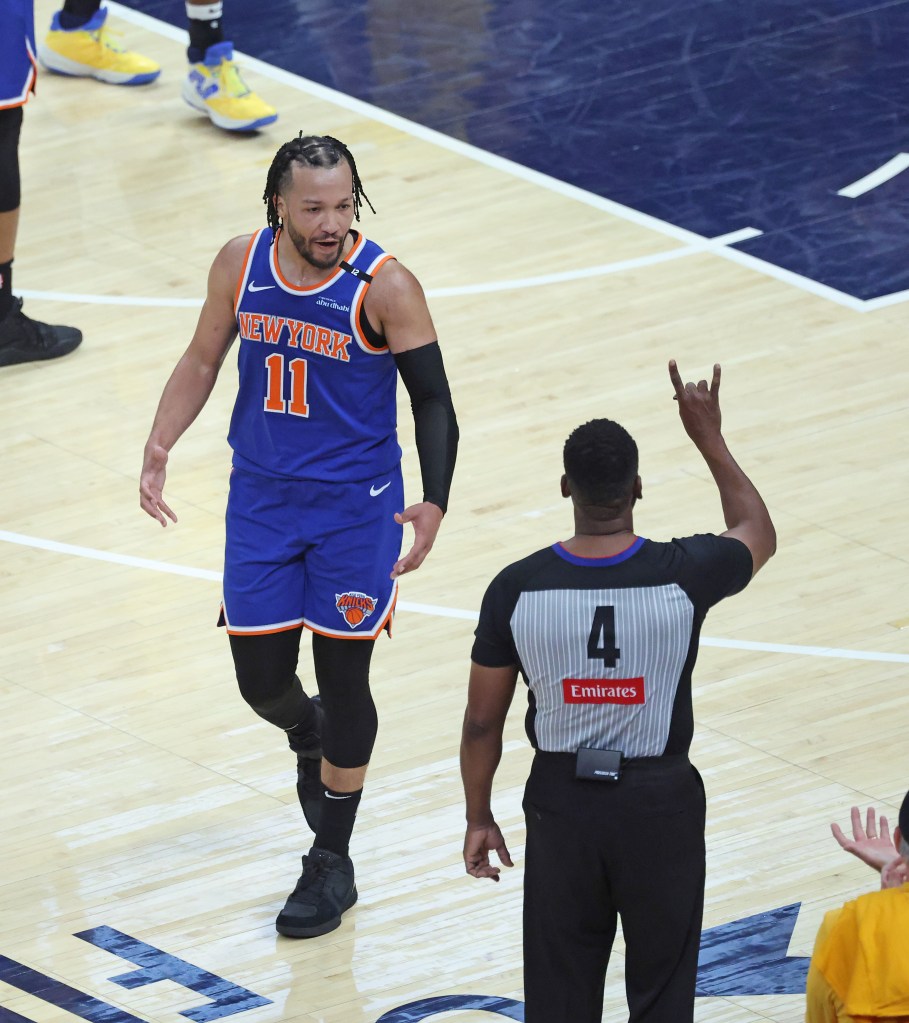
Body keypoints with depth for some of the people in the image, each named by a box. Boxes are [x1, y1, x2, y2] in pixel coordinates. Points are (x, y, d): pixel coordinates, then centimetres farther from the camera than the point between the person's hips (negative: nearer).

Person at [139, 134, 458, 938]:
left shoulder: (385, 286, -18)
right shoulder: (241, 265, -7)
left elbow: (433, 400, -13)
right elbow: (204, 360, 8)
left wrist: (434, 502, -26)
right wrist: (159, 446, -4)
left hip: (356, 507, -3)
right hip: (262, 500, 3)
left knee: (344, 680, 4)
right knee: (261, 679, 5)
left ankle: (332, 864, 17)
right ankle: (309, 738, 43)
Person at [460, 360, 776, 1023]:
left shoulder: (516, 589, -13)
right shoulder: (684, 574, -16)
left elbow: (482, 722, -3)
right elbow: (759, 533, 9)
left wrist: (478, 818, 11)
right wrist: (710, 439, 16)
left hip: (563, 801, 1)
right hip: (661, 801, -1)